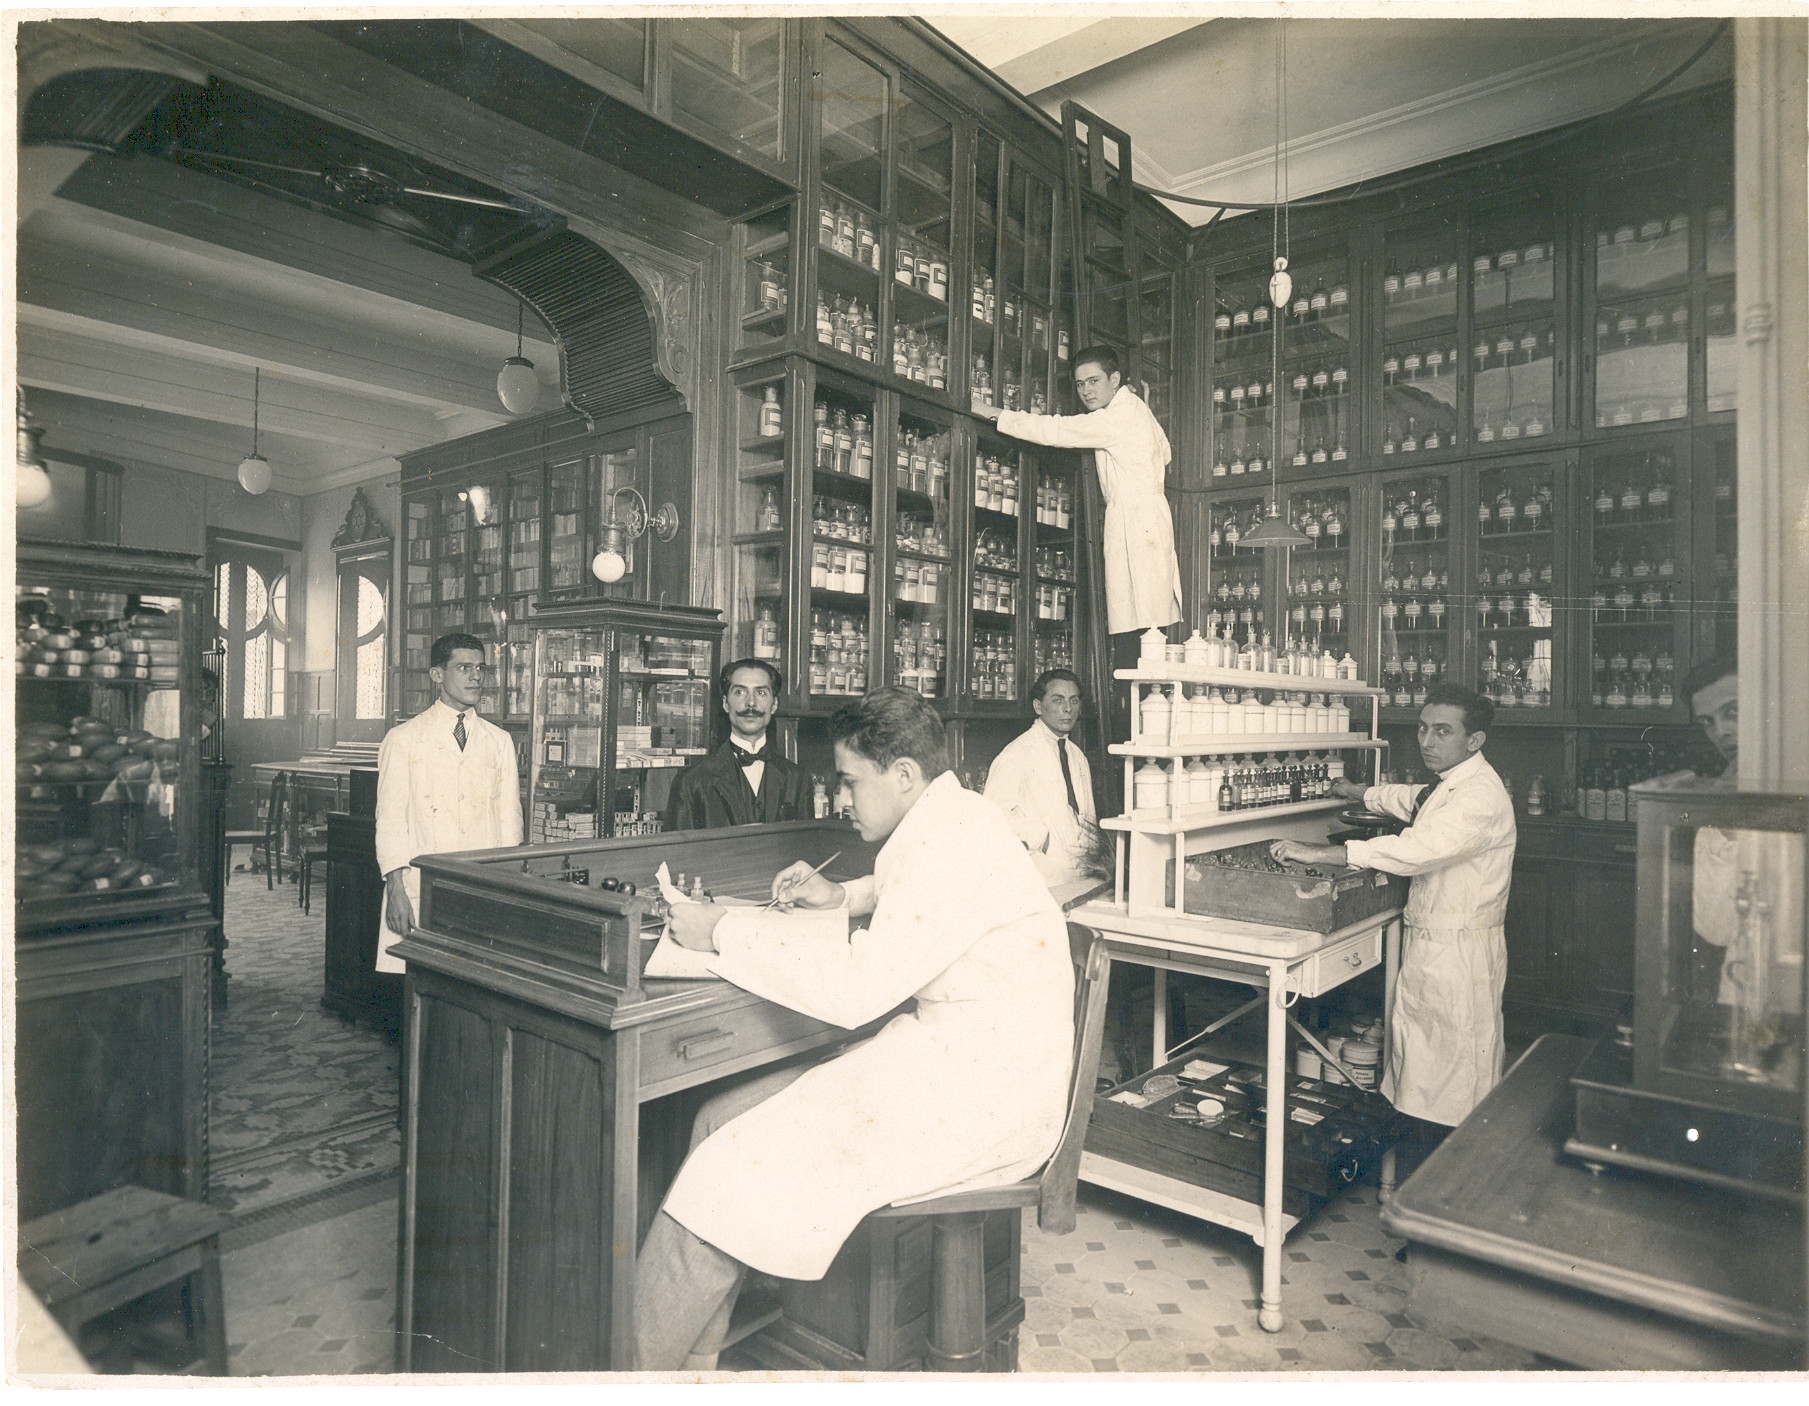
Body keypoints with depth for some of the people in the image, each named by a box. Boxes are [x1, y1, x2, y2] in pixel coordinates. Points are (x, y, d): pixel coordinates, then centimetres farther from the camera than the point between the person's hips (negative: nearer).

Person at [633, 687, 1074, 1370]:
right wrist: (839, 895, 17)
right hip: (949, 1055, 10)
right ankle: (693, 1355, 13)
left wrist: (725, 931, -18)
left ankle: (637, 1370, 10)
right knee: (721, 1120, 4)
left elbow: (856, 988, -26)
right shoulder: (954, 820, 11)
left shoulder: (948, 845, -20)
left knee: (727, 1179, -12)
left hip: (978, 1102, -10)